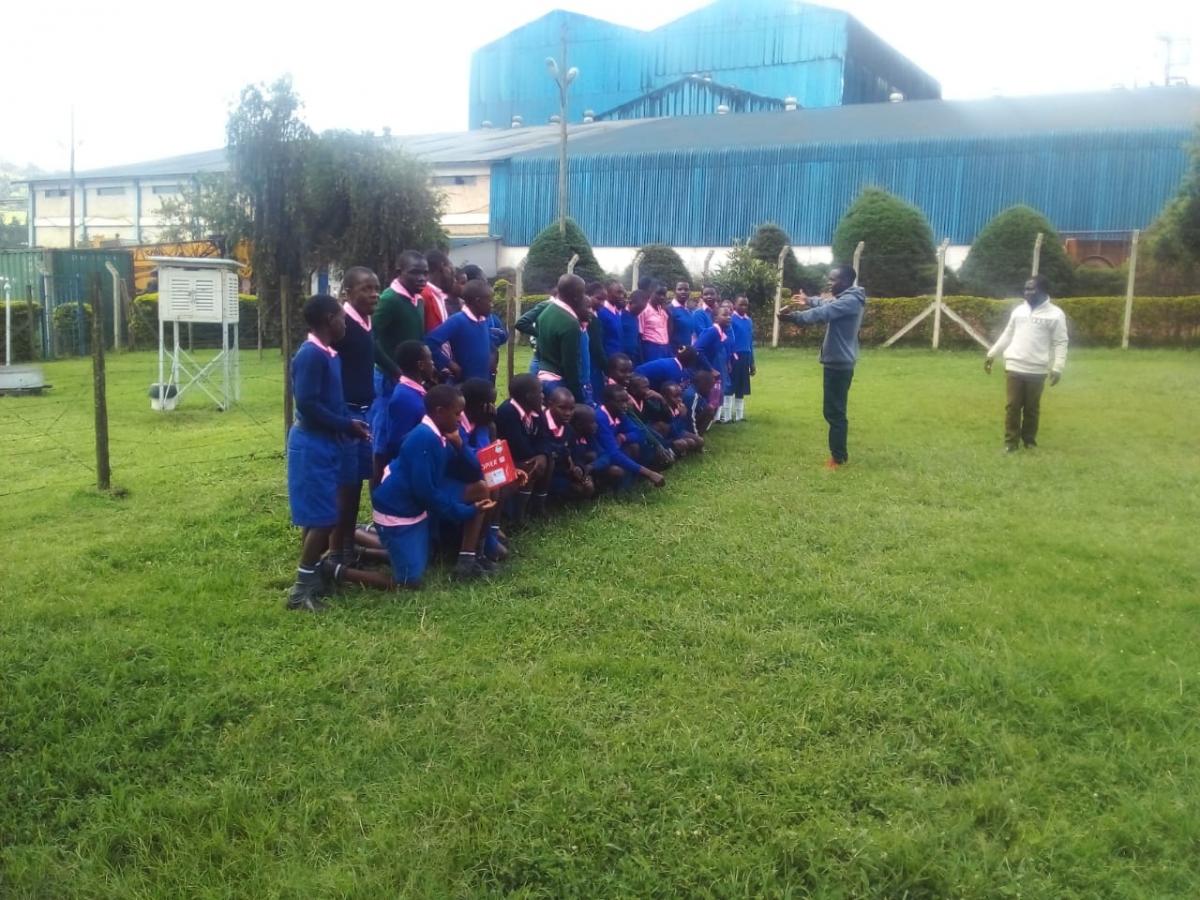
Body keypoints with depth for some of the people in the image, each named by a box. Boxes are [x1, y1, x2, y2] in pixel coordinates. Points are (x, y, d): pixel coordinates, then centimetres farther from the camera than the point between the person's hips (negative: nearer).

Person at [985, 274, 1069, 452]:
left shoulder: (1055, 314, -3)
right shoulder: (1018, 310, 9)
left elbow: (1060, 343, -4)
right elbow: (1007, 336, 17)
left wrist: (1057, 368, -13)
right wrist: (991, 354, 16)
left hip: (1037, 371, -3)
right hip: (1014, 368, 3)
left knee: (1032, 408, 7)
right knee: (1012, 406, 1)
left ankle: (1029, 439, 23)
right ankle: (1011, 441, 9)